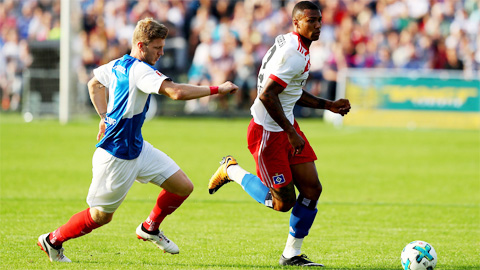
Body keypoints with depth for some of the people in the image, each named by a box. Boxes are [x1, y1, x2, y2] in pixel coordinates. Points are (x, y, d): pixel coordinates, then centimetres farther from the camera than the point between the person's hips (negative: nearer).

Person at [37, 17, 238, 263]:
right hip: (117, 157, -9)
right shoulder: (139, 70, -23)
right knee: (101, 215, 6)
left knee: (183, 187, 5)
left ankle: (150, 229, 27)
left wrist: (105, 117, 22)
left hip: (137, 148, 9)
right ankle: (53, 240, 25)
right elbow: (177, 92, -35)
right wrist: (218, 89, -27)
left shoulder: (118, 65, 6)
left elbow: (94, 83, 25)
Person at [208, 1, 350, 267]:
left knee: (312, 189, 4)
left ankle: (292, 254, 14)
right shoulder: (293, 55, -22)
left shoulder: (297, 48, 10)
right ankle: (232, 170, 17)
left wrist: (329, 105, 19)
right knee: (283, 203, -3)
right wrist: (291, 133, -21)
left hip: (285, 126, 10)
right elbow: (267, 95, -28)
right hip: (268, 132, -10)